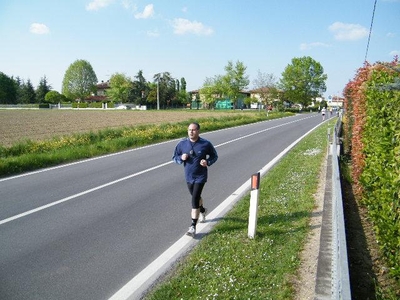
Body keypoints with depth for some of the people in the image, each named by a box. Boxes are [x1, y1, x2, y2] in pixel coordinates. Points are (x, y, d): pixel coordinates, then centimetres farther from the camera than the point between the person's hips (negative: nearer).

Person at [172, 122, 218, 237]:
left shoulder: (206, 144, -13)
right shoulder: (182, 144, -7)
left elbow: (214, 156, 2)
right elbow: (174, 157, 4)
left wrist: (208, 162, -19)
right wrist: (181, 158, -19)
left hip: (200, 177, -4)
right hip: (188, 177, 4)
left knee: (194, 200, -10)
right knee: (195, 197, 23)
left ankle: (193, 227, 0)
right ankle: (203, 210, 55)